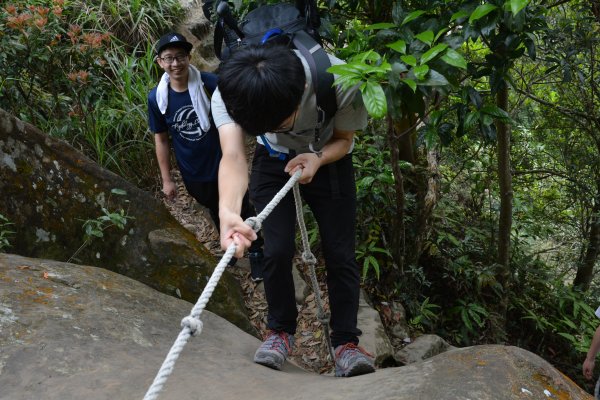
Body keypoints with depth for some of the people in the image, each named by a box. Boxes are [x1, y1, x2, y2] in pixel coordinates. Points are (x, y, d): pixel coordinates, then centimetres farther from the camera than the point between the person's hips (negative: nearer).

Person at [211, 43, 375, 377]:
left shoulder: (339, 82, -35)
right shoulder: (228, 94, -33)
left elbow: (344, 139, -15)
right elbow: (233, 156, -47)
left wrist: (317, 158, -36)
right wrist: (229, 212, -66)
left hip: (328, 159, 0)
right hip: (273, 162, 1)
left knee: (340, 253, -7)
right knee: (277, 251, -9)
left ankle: (346, 341, 8)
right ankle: (281, 331, 14)